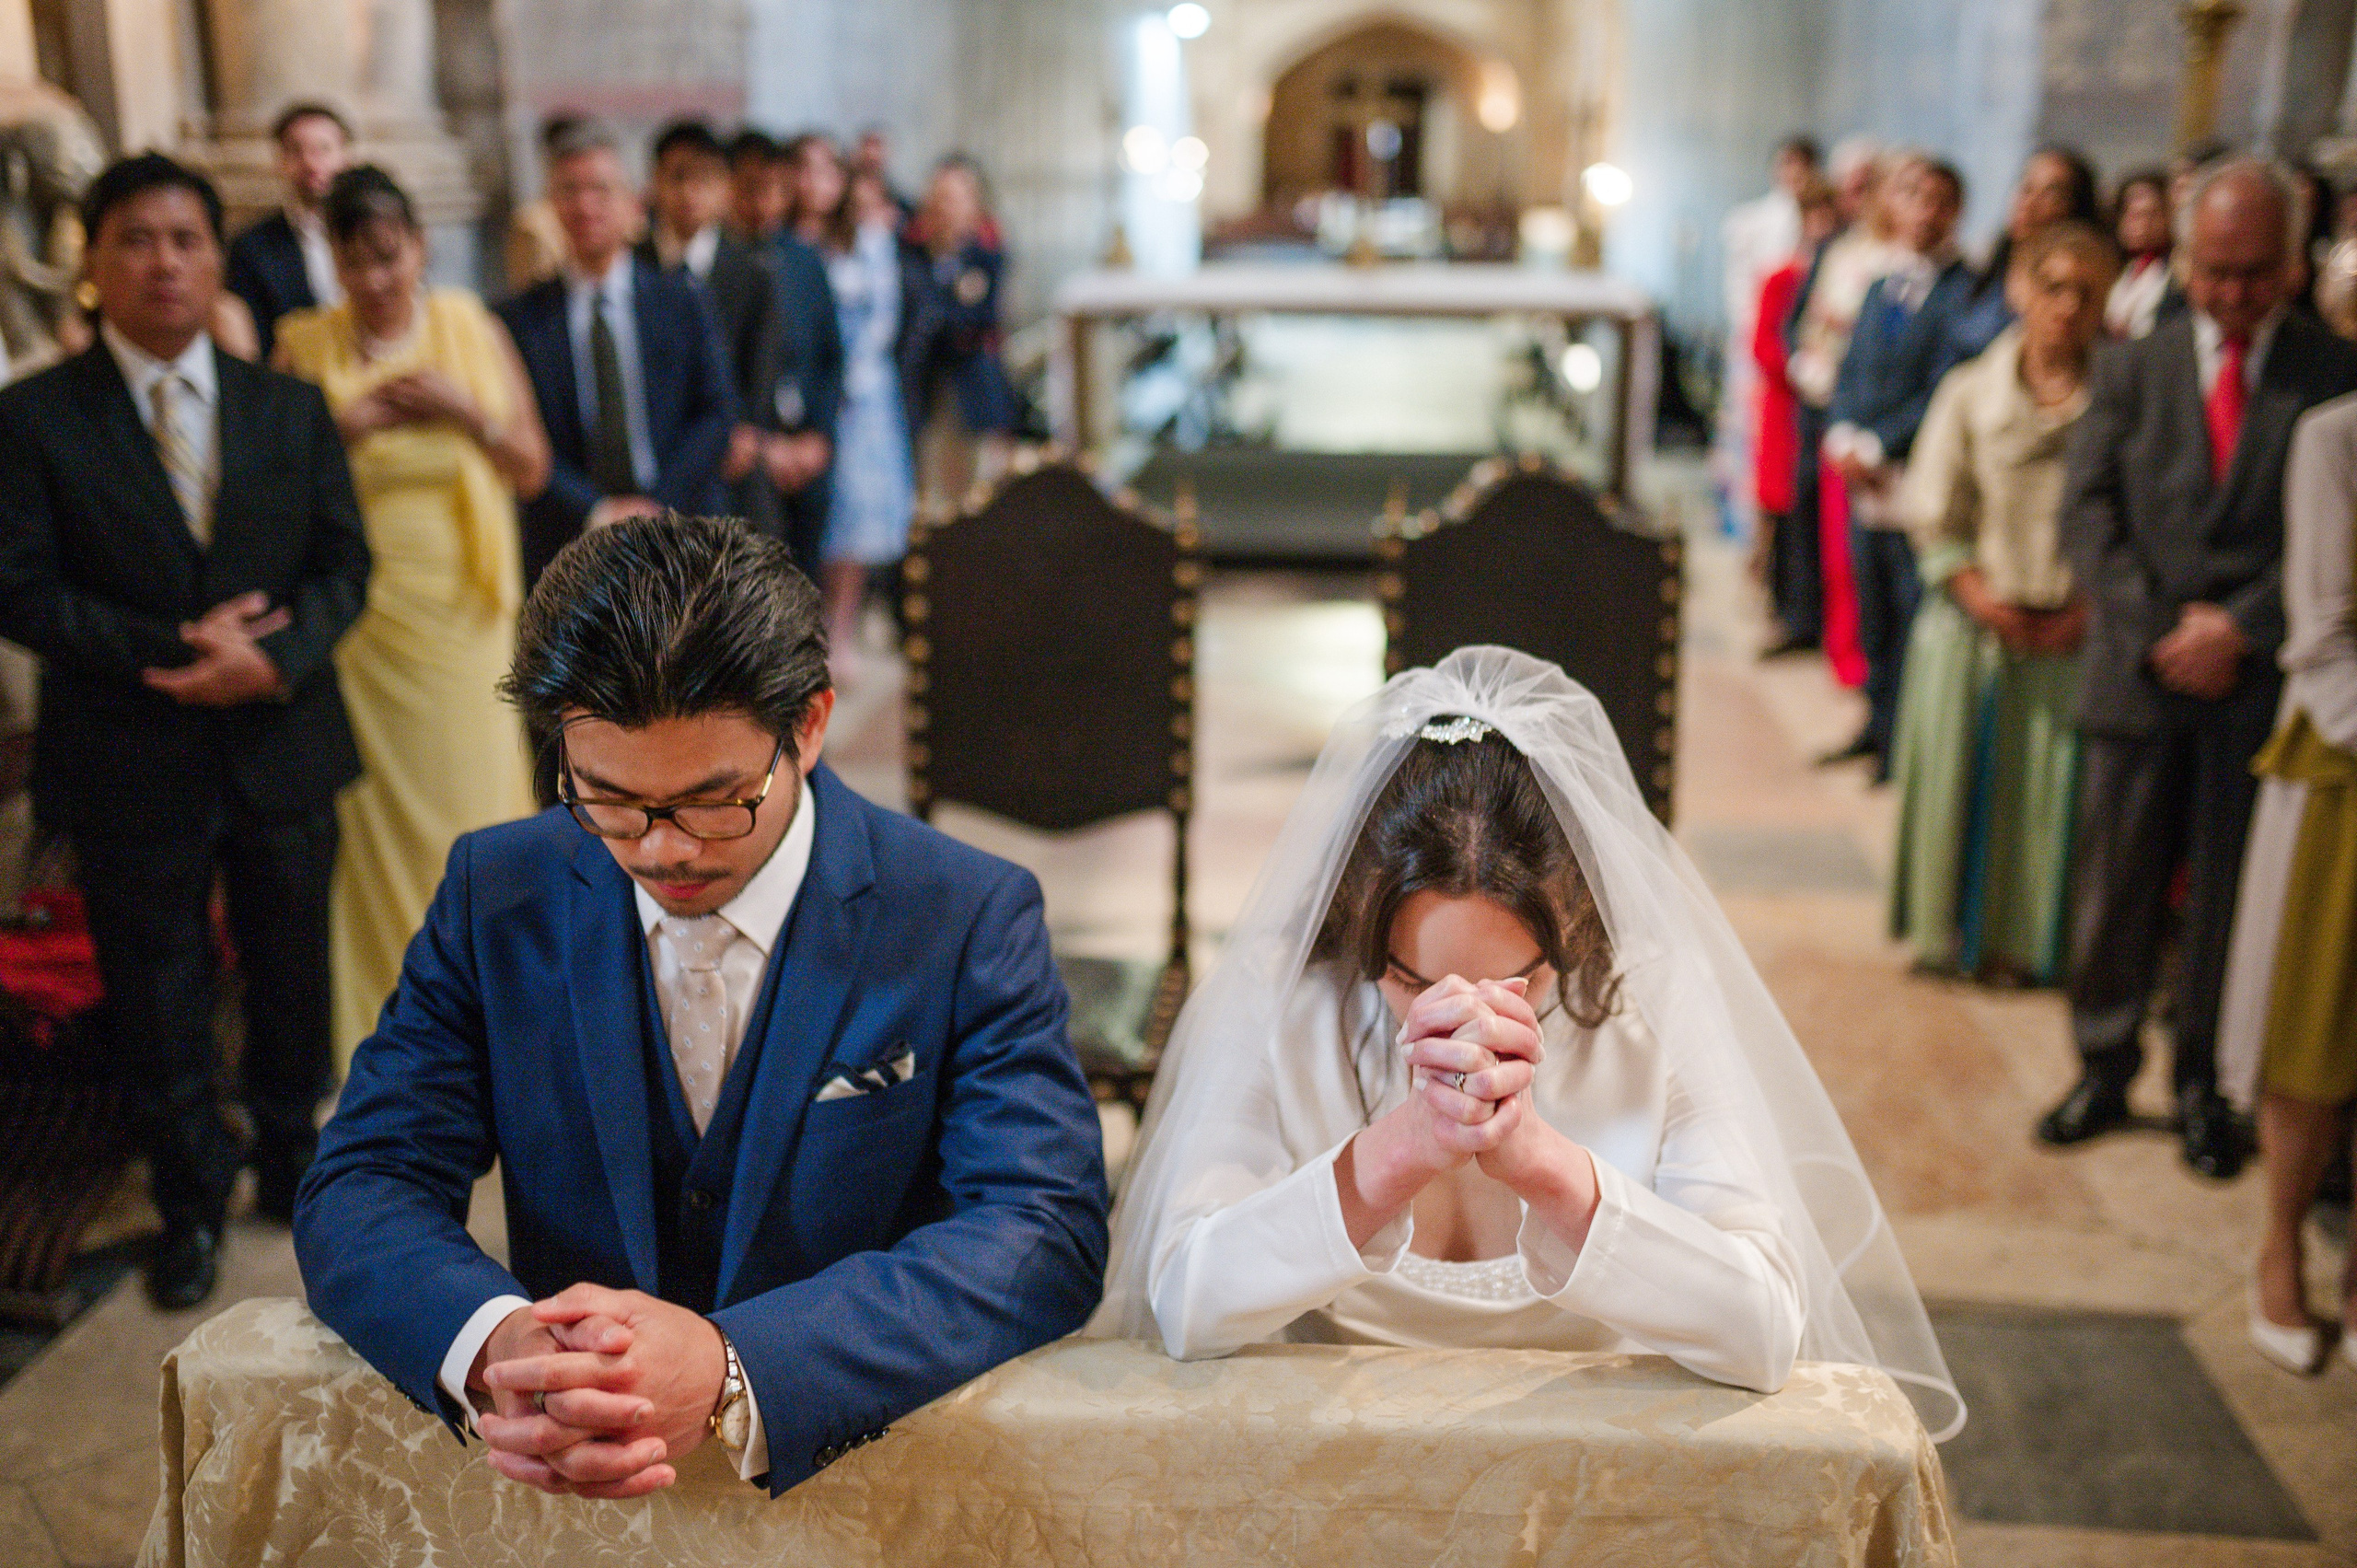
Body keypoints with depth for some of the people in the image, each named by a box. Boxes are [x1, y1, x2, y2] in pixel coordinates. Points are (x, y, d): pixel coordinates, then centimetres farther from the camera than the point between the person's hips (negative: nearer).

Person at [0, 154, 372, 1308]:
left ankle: (290, 1157, 39)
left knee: (291, 977, 16)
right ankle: (190, 1200, 31)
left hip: (281, 744, 3)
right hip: (133, 765, -2)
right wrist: (173, 648, -20)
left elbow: (343, 563, 1)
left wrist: (273, 659, -18)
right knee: (157, 1002, 11)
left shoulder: (290, 408, 3)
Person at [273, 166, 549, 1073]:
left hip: (461, 612, 1)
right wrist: (343, 428, -17)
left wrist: (466, 411, -16)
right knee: (374, 810, 2)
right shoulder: (306, 346, 0)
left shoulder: (473, 330, 2)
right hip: (360, 612, 0)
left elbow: (532, 470, 2)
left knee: (471, 793, 4)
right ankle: (389, 1009, 17)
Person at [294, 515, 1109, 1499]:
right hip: (560, 1498, 3)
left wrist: (733, 1372, -31)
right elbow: (360, 1188, -3)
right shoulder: (495, 897, 1)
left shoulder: (969, 920, -8)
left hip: (856, 1471, -3)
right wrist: (492, 1345, -27)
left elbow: (1048, 1234, -17)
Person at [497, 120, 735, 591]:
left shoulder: (683, 304, 7)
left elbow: (717, 412, 2)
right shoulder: (518, 319, 4)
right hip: (567, 549, -1)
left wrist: (658, 506, -9)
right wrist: (595, 512, -13)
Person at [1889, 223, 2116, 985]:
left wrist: (2097, 604, -9)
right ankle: (1952, 931, 22)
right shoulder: (1970, 392, 2)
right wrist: (1978, 594, -8)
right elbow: (1933, 516, 4)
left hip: (2077, 628, -1)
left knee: (2057, 787, 1)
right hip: (1977, 623, 1)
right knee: (1959, 778, 5)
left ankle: (2027, 941, 17)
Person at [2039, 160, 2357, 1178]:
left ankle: (2204, 1087, 21)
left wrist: (2242, 629, -13)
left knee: (2230, 896, 6)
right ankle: (2105, 1070, 23)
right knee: (2114, 889, 8)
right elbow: (2089, 514, 2)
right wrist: (2161, 631, -10)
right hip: (2137, 675, 2)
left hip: (2262, 679, -2)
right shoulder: (2130, 369, 8)